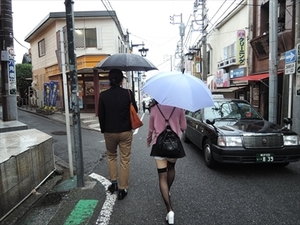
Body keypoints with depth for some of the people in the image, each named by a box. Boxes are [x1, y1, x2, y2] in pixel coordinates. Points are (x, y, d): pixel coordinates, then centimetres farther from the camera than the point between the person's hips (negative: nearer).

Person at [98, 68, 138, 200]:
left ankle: (113, 183, 27)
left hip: (109, 132, 2)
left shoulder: (103, 95, -6)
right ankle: (122, 189, 15)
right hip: (125, 131, -1)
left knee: (111, 157, 23)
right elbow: (135, 110, 0)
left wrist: (103, 130, 12)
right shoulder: (128, 93, -10)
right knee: (125, 160, 9)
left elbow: (101, 115, 0)